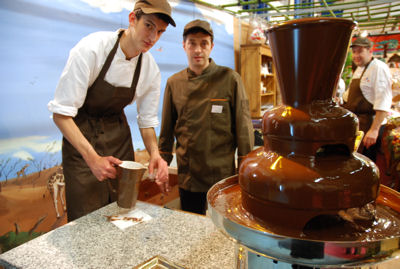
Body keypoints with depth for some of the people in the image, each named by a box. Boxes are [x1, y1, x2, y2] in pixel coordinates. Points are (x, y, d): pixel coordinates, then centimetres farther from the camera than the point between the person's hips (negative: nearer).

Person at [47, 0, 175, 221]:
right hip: (80, 133, -4)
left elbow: (147, 120, 2)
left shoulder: (150, 69, -8)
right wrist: (93, 159, -31)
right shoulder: (91, 49, -22)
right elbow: (61, 113, -22)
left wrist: (154, 153, -17)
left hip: (117, 132, 4)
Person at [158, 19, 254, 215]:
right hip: (187, 179, 3)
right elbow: (166, 132, 9)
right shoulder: (174, 83, 2)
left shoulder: (230, 79, -6)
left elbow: (244, 131, -5)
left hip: (223, 177, -2)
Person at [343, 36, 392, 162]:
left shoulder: (379, 68, -14)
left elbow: (383, 102, -22)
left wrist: (374, 129, -28)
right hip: (353, 122, 9)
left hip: (368, 124, -9)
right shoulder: (359, 69, 16)